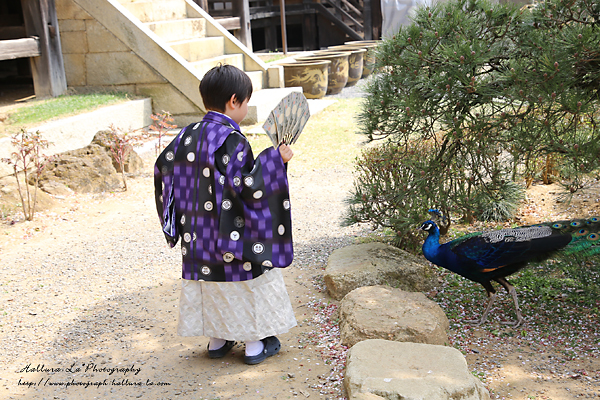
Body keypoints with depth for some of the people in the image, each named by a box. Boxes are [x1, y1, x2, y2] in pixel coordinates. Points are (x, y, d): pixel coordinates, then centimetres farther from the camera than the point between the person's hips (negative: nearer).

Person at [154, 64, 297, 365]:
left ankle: (217, 341, 31)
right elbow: (248, 187, -26)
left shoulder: (188, 135, 1)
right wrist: (275, 159, -18)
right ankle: (255, 344, 21)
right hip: (232, 234, -6)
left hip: (198, 236, 7)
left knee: (209, 282, 19)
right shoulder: (231, 140, -20)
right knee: (245, 282, 10)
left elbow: (163, 167, 9)